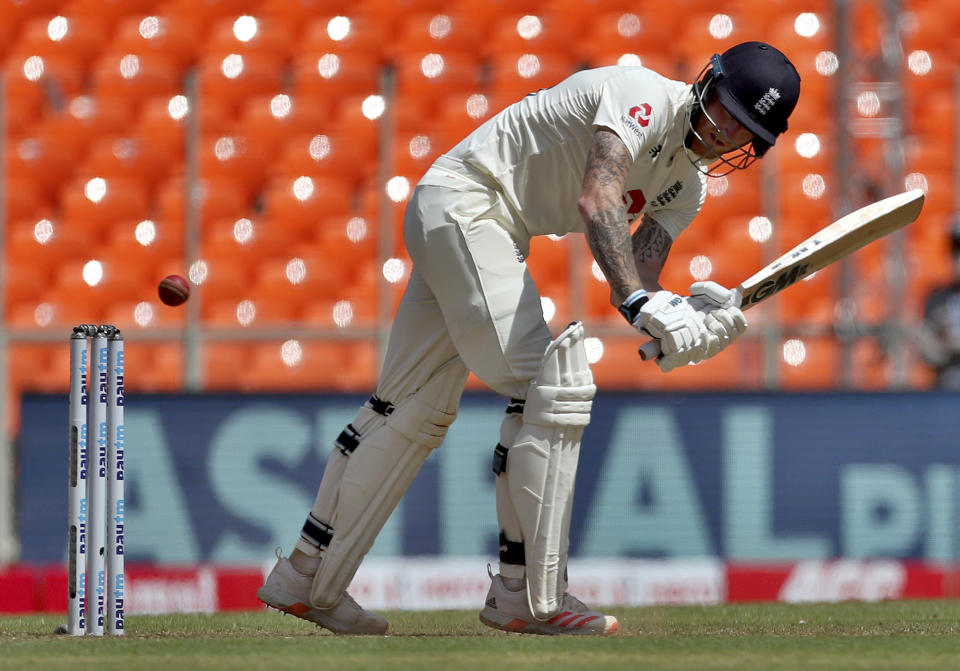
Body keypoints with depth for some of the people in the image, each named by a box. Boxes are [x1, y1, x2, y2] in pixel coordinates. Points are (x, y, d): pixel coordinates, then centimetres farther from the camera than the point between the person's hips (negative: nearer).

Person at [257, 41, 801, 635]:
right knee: (554, 386, -16)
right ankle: (528, 597, -13)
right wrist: (639, 303, -43)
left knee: (419, 409, 14)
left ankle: (308, 580, 22)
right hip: (465, 201, -10)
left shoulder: (688, 185, 9)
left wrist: (689, 316, -22)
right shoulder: (646, 96, -18)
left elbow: (636, 279, 0)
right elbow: (595, 200, -33)